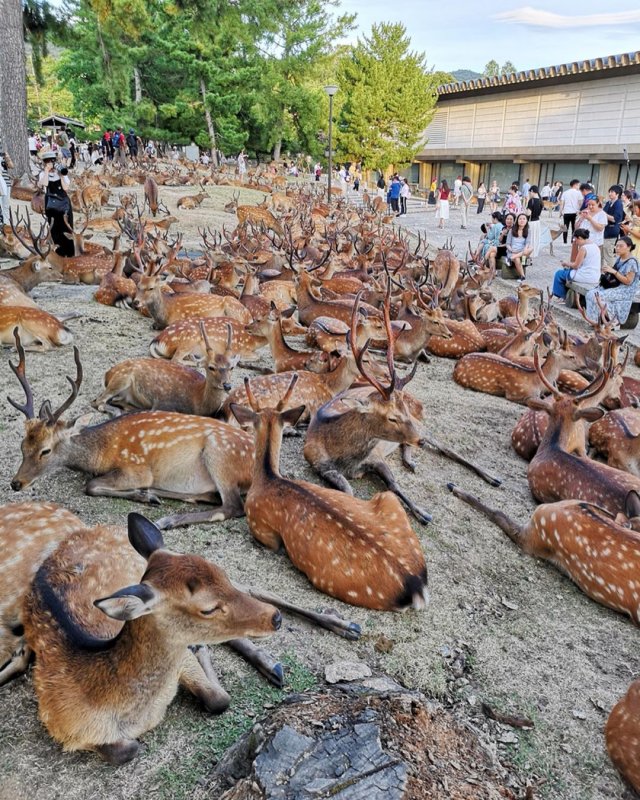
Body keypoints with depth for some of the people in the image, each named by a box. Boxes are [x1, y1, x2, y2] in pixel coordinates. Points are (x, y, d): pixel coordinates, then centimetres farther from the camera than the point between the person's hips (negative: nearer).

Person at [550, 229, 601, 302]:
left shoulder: (583, 248, -17)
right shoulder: (595, 246, 9)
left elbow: (576, 266, -13)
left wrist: (566, 263, 5)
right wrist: (570, 263, 15)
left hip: (586, 278, -9)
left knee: (559, 273, 9)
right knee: (568, 271, 30)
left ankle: (562, 296, 22)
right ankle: (565, 296, 33)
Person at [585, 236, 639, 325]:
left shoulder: (632, 262, -16)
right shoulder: (619, 258, 9)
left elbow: (628, 281, -19)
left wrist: (613, 271, -24)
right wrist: (607, 271, 0)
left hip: (625, 291, -9)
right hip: (614, 286, 9)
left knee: (596, 296, -24)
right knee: (590, 293, -9)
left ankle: (596, 322, -11)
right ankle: (593, 319, -7)